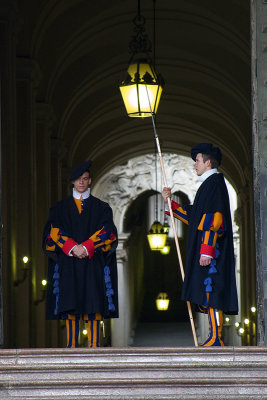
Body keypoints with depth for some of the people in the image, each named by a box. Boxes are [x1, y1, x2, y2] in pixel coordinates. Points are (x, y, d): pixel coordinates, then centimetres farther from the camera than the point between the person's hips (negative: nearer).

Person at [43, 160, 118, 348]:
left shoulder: (101, 207, 12)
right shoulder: (60, 207, 14)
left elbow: (107, 232, 0)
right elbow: (54, 232, 3)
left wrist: (86, 247, -13)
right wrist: (71, 248, -13)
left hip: (93, 264, -1)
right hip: (68, 265, 1)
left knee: (94, 305, -8)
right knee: (70, 305, -5)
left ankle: (94, 345, -8)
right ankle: (72, 345, -3)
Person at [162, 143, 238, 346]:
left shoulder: (214, 183, -11)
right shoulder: (209, 184, 20)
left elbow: (214, 218, -20)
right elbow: (194, 216, 29)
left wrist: (207, 250, -24)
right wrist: (171, 202, 30)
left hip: (210, 251, -10)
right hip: (205, 250, 10)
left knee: (212, 292, -11)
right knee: (210, 292, 8)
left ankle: (216, 339, -13)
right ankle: (215, 338, 9)